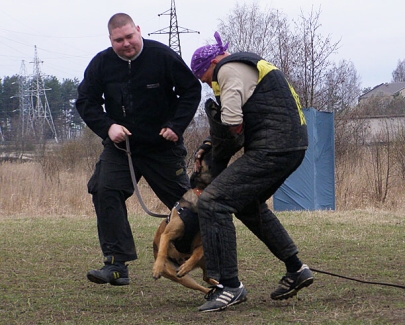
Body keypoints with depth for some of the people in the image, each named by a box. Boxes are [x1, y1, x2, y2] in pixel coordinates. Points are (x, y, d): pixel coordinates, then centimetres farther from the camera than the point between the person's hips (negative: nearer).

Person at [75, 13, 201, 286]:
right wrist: (107, 126, -13)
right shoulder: (101, 64, -5)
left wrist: (177, 125, -13)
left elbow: (192, 90, -4)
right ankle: (116, 264, -15)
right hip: (119, 146, 2)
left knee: (183, 200, 3)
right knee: (104, 190, -15)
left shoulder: (163, 56, -12)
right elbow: (86, 102, 3)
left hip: (163, 146, -2)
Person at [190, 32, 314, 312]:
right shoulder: (245, 65, 25)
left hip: (273, 149, -11)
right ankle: (296, 270, 33)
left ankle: (229, 285, -12)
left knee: (213, 203, -12)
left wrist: (219, 155, 0)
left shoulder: (229, 70, -7)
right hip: (292, 145, 11)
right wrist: (210, 145, 16)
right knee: (249, 205, 29)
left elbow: (232, 123, -18)